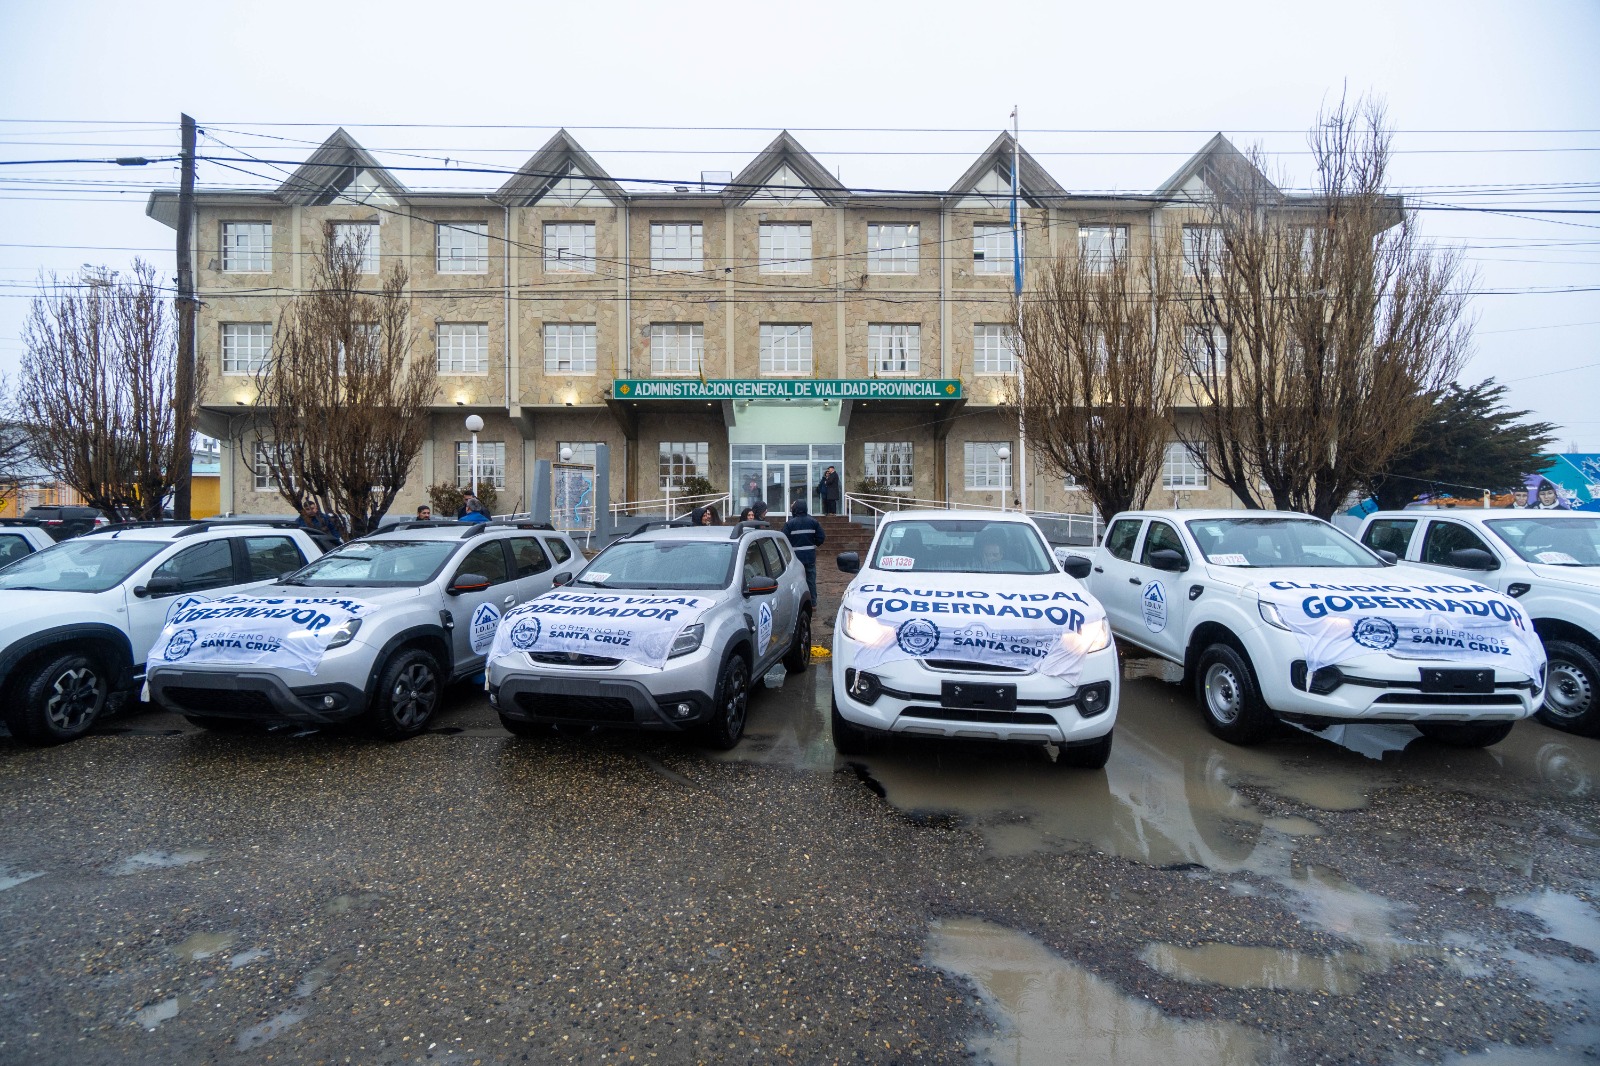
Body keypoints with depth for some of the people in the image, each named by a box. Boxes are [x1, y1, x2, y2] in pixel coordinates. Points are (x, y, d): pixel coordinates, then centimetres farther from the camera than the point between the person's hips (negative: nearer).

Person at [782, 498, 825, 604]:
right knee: (811, 579, 11)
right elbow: (821, 537, 0)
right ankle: (812, 603, 15)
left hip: (796, 557, -3)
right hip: (810, 557, 3)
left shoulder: (789, 523, -10)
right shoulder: (813, 522, 0)